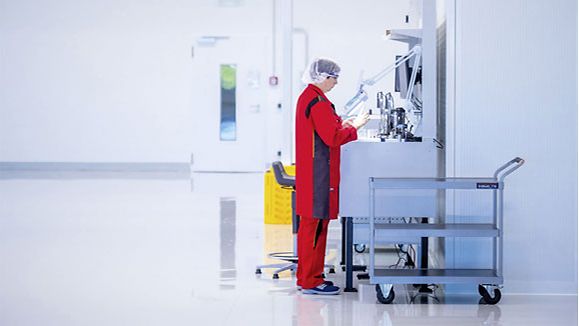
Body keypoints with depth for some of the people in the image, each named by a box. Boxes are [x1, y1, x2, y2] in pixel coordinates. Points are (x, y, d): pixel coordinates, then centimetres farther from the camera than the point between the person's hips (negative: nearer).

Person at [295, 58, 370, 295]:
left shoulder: (306, 97, 15)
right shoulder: (318, 102, -18)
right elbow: (333, 137, -21)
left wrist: (342, 125, 15)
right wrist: (354, 126, -8)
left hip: (309, 172, 11)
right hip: (319, 174, -11)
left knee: (309, 223, 14)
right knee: (317, 224, -7)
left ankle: (305, 277, 21)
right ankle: (311, 281, -4)